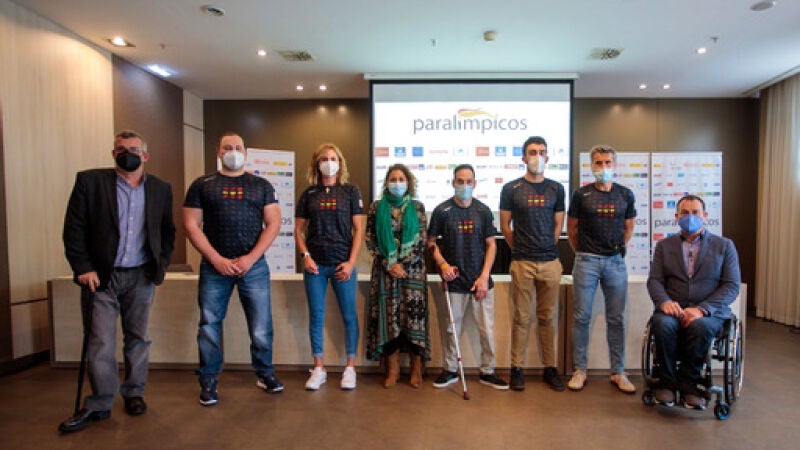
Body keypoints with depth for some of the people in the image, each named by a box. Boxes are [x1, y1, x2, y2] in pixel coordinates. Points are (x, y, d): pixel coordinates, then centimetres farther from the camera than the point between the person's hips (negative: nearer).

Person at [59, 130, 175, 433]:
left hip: (141, 276, 2)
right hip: (101, 276, -2)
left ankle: (134, 393, 28)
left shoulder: (160, 189, 6)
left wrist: (161, 264, 4)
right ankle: (99, 405, 18)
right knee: (100, 342, 2)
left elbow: (168, 231, 12)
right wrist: (83, 268, -8)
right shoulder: (90, 181, -1)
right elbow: (74, 229, -2)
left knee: (138, 338, 12)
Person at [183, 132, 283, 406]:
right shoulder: (202, 185, 8)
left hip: (253, 265, 0)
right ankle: (208, 382, 25)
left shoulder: (260, 185, 9)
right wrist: (217, 259, -8)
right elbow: (191, 225, 2)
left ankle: (265, 373, 25)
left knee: (261, 324, 4)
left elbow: (273, 223, 2)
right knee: (210, 324, 7)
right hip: (214, 265, 0)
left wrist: (250, 258, -8)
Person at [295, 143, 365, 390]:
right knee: (316, 315, 7)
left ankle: (350, 367, 19)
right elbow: (299, 230, 10)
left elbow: (358, 230, 0)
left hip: (342, 264, -1)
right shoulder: (309, 194, 8)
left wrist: (351, 262, -8)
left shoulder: (350, 191, 3)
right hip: (315, 265, 2)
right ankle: (318, 368, 22)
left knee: (349, 315, 4)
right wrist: (305, 255, -5)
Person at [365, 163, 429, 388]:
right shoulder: (376, 207, 7)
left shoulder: (417, 207, 6)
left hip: (412, 269, 0)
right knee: (388, 316, 1)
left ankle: (416, 368, 12)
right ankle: (392, 368, 15)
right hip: (385, 269, 1)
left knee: (414, 315, -2)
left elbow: (421, 241, 1)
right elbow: (370, 240, 2)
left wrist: (403, 264, -8)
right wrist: (388, 264, -8)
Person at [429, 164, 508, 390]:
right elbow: (431, 242, 5)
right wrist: (443, 264, -11)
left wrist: (484, 276, -4)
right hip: (454, 280, -1)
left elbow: (491, 245, 5)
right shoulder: (442, 211, 0)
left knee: (487, 329, 6)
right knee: (451, 328, 8)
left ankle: (487, 371, 25)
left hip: (481, 281, 1)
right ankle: (450, 370, 27)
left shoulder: (483, 210, 4)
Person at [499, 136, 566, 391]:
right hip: (522, 263, -2)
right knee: (521, 318, 4)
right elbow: (505, 225, 5)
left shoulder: (556, 189, 10)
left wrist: (548, 249, 9)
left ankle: (550, 368, 23)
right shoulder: (511, 189, 1)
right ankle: (517, 369, 16)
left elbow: (558, 225, 14)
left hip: (550, 262, 3)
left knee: (547, 318, 10)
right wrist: (519, 249, 6)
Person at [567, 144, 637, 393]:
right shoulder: (581, 195, 1)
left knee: (616, 318, 7)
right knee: (581, 316, 1)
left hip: (615, 261, 2)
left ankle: (618, 372, 20)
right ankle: (580, 370, 13)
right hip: (587, 261, -2)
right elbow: (571, 228, 9)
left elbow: (629, 227, 20)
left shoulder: (625, 195, 9)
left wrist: (618, 249, 15)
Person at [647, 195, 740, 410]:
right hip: (673, 309, 1)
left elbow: (732, 285, 1)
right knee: (663, 324, -33)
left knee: (700, 326, -35)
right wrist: (664, 301, -17)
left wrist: (702, 309, -15)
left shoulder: (724, 245, 12)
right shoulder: (664, 245, 15)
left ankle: (689, 383, -14)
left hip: (710, 312, -1)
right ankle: (667, 382, -14)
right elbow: (654, 280, 6)